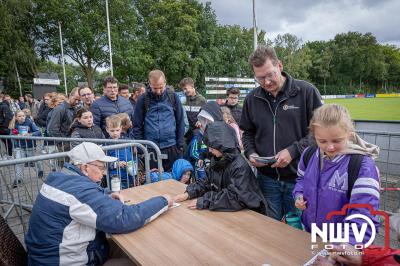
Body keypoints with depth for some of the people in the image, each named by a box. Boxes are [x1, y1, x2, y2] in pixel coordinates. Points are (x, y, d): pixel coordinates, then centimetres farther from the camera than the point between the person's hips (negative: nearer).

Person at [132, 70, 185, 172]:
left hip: (172, 147, 1)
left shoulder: (173, 97, 1)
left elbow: (180, 122, 5)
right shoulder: (143, 99, 0)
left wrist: (180, 145, 2)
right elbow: (137, 126, 3)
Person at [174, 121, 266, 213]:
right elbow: (208, 183, 5)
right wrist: (188, 193, -9)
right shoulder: (217, 160, 0)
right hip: (227, 210, 6)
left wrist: (204, 202, -24)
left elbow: (235, 198, -25)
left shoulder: (240, 166, -22)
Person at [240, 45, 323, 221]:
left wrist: (293, 151, -16)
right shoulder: (252, 99, 4)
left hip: (299, 178, -2)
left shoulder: (307, 91, -7)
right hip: (266, 178, 3)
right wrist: (250, 153, -2)